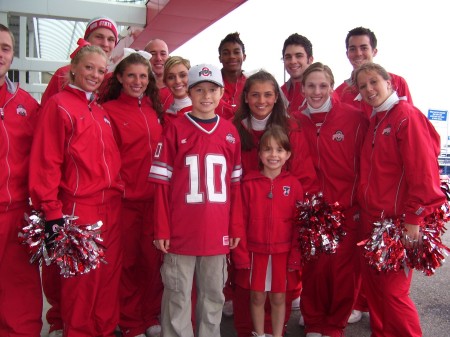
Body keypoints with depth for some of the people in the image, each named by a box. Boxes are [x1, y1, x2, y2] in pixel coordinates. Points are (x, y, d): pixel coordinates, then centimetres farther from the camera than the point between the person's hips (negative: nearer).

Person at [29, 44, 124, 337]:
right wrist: (52, 213, -15)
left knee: (109, 275, 14)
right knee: (81, 280, 6)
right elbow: (46, 162, -11)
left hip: (111, 208, 7)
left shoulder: (100, 112, 16)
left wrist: (118, 192, 13)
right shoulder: (59, 105, -5)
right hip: (78, 210, -6)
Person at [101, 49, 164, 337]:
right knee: (128, 260, 8)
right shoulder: (109, 110, -2)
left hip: (154, 197, 4)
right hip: (124, 200, -4)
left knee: (153, 258, 10)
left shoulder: (155, 109, 12)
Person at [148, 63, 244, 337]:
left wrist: (237, 227, 5)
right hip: (181, 232, -2)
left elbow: (235, 184, 8)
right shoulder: (175, 129, -2)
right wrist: (162, 229, -6)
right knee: (178, 297, 9)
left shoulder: (230, 132, 6)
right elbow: (163, 183, -3)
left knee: (214, 295, 15)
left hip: (218, 232, 3)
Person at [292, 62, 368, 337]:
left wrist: (361, 204, -6)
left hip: (347, 210, -1)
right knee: (314, 268, 7)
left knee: (343, 270, 6)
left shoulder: (354, 118, -5)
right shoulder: (295, 122, 2)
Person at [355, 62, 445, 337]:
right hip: (372, 221, 8)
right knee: (373, 284, 15)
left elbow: (423, 170, -17)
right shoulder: (375, 121, 14)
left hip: (398, 222, -8)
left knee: (393, 289, 0)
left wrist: (414, 217, -18)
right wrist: (364, 206, 9)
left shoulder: (407, 115, -11)